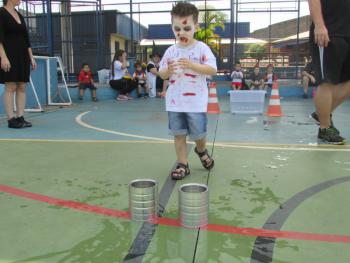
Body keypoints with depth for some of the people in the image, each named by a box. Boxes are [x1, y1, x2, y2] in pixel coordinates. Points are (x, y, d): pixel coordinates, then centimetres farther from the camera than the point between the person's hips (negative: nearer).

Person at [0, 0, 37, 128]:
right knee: (10, 87, -8)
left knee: (22, 87, 3)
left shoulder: (20, 16, 16)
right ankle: (11, 119, -4)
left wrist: (31, 57, 11)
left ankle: (20, 118, 6)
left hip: (22, 55, 7)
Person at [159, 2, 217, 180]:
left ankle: (201, 150, 39)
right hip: (175, 101, 4)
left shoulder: (202, 48, -5)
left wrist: (192, 65, -23)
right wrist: (168, 70, -14)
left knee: (198, 134, 6)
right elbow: (162, 74, 9)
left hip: (195, 100, -3)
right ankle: (183, 165, 19)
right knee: (178, 134, 7)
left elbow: (212, 70, -12)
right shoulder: (170, 51, 6)